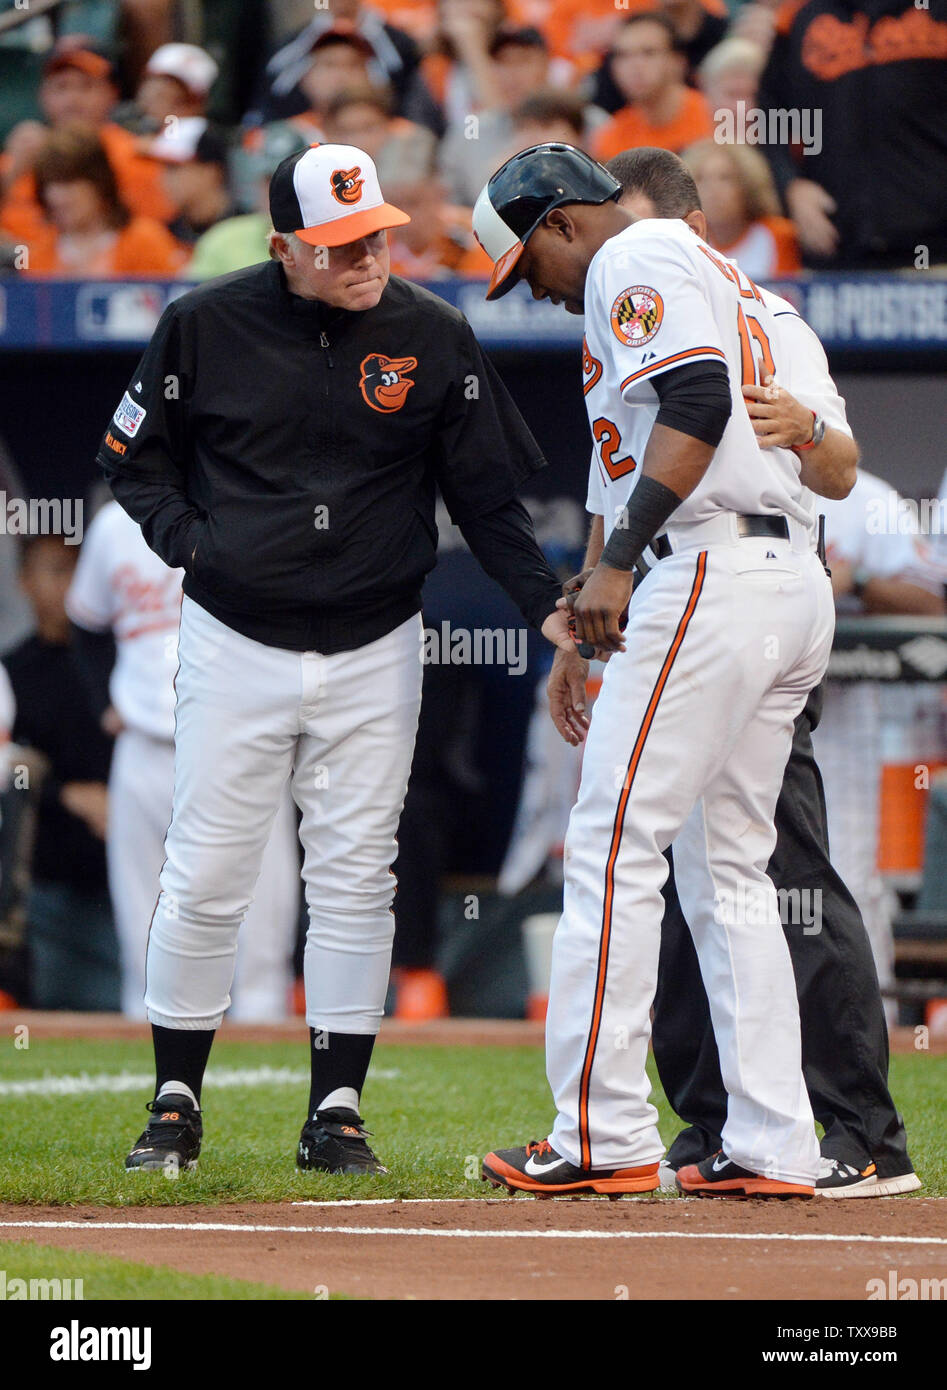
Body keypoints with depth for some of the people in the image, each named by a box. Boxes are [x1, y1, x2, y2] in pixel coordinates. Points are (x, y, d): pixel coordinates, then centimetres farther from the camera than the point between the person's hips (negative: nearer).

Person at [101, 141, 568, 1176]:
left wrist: (545, 604, -10)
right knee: (205, 877, -1)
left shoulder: (432, 337, -2)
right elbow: (134, 460, 7)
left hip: (373, 654, 1)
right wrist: (192, 544, -9)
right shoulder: (206, 326, -4)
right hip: (235, 644, -1)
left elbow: (485, 491, 2)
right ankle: (175, 1103, 12)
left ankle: (336, 1112, 10)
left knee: (355, 879, 2)